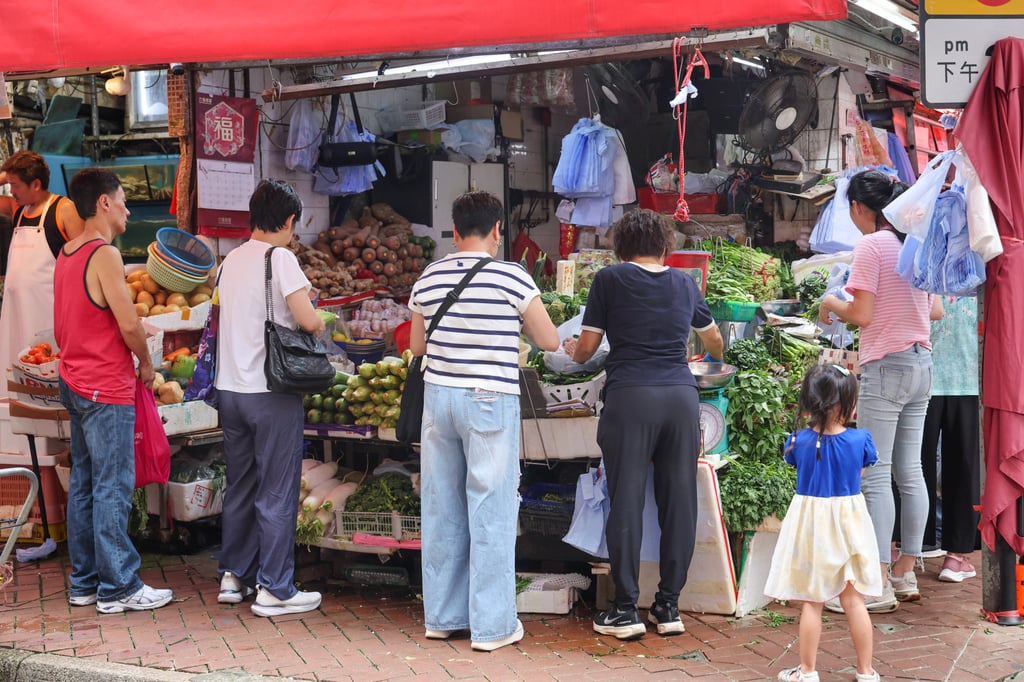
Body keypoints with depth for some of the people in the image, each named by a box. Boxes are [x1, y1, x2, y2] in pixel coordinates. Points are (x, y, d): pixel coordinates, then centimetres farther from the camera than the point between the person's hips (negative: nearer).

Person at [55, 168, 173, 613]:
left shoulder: (66, 255, 12)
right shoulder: (105, 254, -15)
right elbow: (129, 325, -18)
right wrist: (146, 364, -3)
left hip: (75, 384, 9)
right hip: (107, 390, -9)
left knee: (83, 484, 12)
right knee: (113, 488, -4)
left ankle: (84, 583, 19)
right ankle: (117, 587, 1)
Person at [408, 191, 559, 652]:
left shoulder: (429, 278, 5)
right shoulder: (512, 278, -9)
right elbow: (549, 341, -2)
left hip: (438, 395, 5)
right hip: (490, 402, -5)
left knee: (442, 507, 12)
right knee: (491, 510, 1)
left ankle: (442, 617, 21)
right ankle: (491, 625, 6)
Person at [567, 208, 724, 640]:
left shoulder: (610, 280, 5)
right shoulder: (685, 283, 17)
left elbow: (586, 348, 6)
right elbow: (714, 339, 34)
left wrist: (571, 350, 30)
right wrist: (717, 359, 57)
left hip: (630, 396, -3)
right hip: (682, 395, 3)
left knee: (626, 503, 2)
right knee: (679, 501, 8)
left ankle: (625, 609, 5)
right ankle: (668, 607, 13)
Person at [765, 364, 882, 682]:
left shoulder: (799, 441, -12)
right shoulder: (860, 439, -12)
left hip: (810, 523, -1)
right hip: (848, 522, 1)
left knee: (811, 602, 8)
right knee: (854, 601, 10)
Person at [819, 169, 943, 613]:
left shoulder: (871, 246, -12)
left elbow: (861, 315, -15)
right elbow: (936, 311, 15)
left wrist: (831, 304, 3)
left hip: (885, 366, -8)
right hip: (921, 363, 8)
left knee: (875, 476, -6)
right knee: (909, 472, 11)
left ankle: (879, 584, -6)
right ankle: (906, 573, 18)